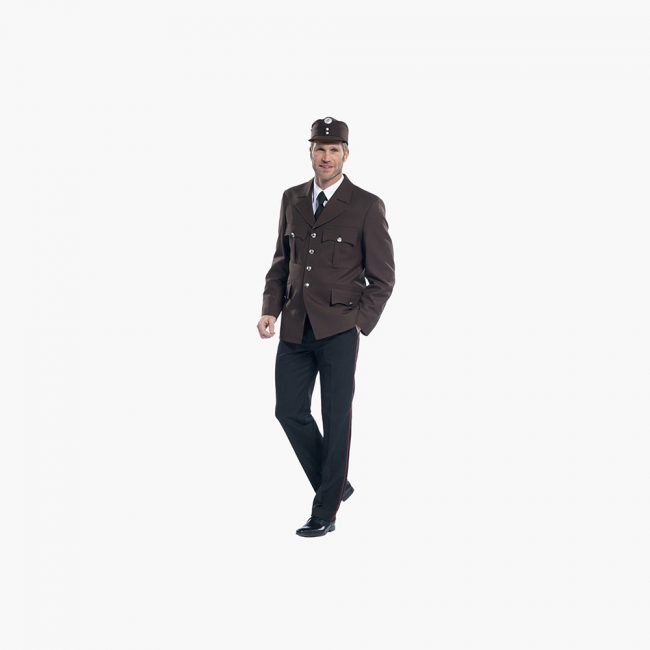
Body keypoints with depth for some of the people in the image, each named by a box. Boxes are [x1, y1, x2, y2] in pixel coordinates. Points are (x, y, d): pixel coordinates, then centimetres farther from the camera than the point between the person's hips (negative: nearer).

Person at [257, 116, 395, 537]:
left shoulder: (367, 206, -5)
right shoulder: (292, 200, 9)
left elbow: (382, 276, -3)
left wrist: (360, 325, -10)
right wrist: (270, 309, 3)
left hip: (338, 329, -5)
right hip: (295, 328, 5)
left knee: (336, 419, 3)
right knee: (290, 411, 5)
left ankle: (326, 513, 14)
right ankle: (335, 485, 27)